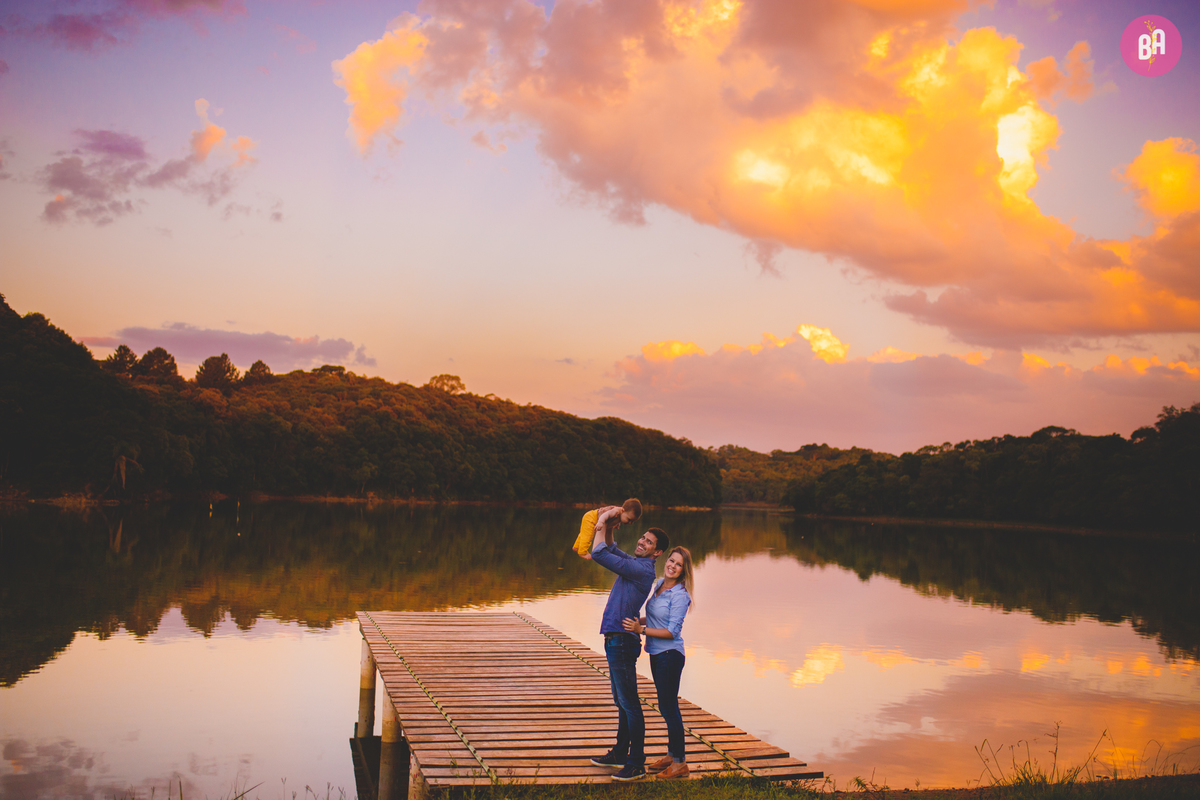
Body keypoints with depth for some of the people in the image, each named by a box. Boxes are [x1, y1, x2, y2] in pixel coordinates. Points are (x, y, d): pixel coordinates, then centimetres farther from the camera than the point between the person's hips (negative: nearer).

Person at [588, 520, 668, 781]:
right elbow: (610, 549, 29)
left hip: (623, 642, -10)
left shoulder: (642, 570, -17)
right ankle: (620, 754, 29)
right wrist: (608, 527, 14)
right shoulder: (633, 562, 12)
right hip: (615, 641, 10)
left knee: (629, 704, -5)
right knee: (622, 702, 18)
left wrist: (600, 529, -4)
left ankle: (637, 764, 1)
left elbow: (599, 554, -19)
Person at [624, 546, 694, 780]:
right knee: (666, 706, 16)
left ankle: (679, 763, 5)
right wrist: (638, 622, 12)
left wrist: (642, 630, -23)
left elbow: (672, 631, -20)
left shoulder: (679, 595, -18)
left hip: (670, 655, -8)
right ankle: (671, 755, 27)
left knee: (668, 706, -4)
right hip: (656, 654, 8)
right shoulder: (660, 584, 7)